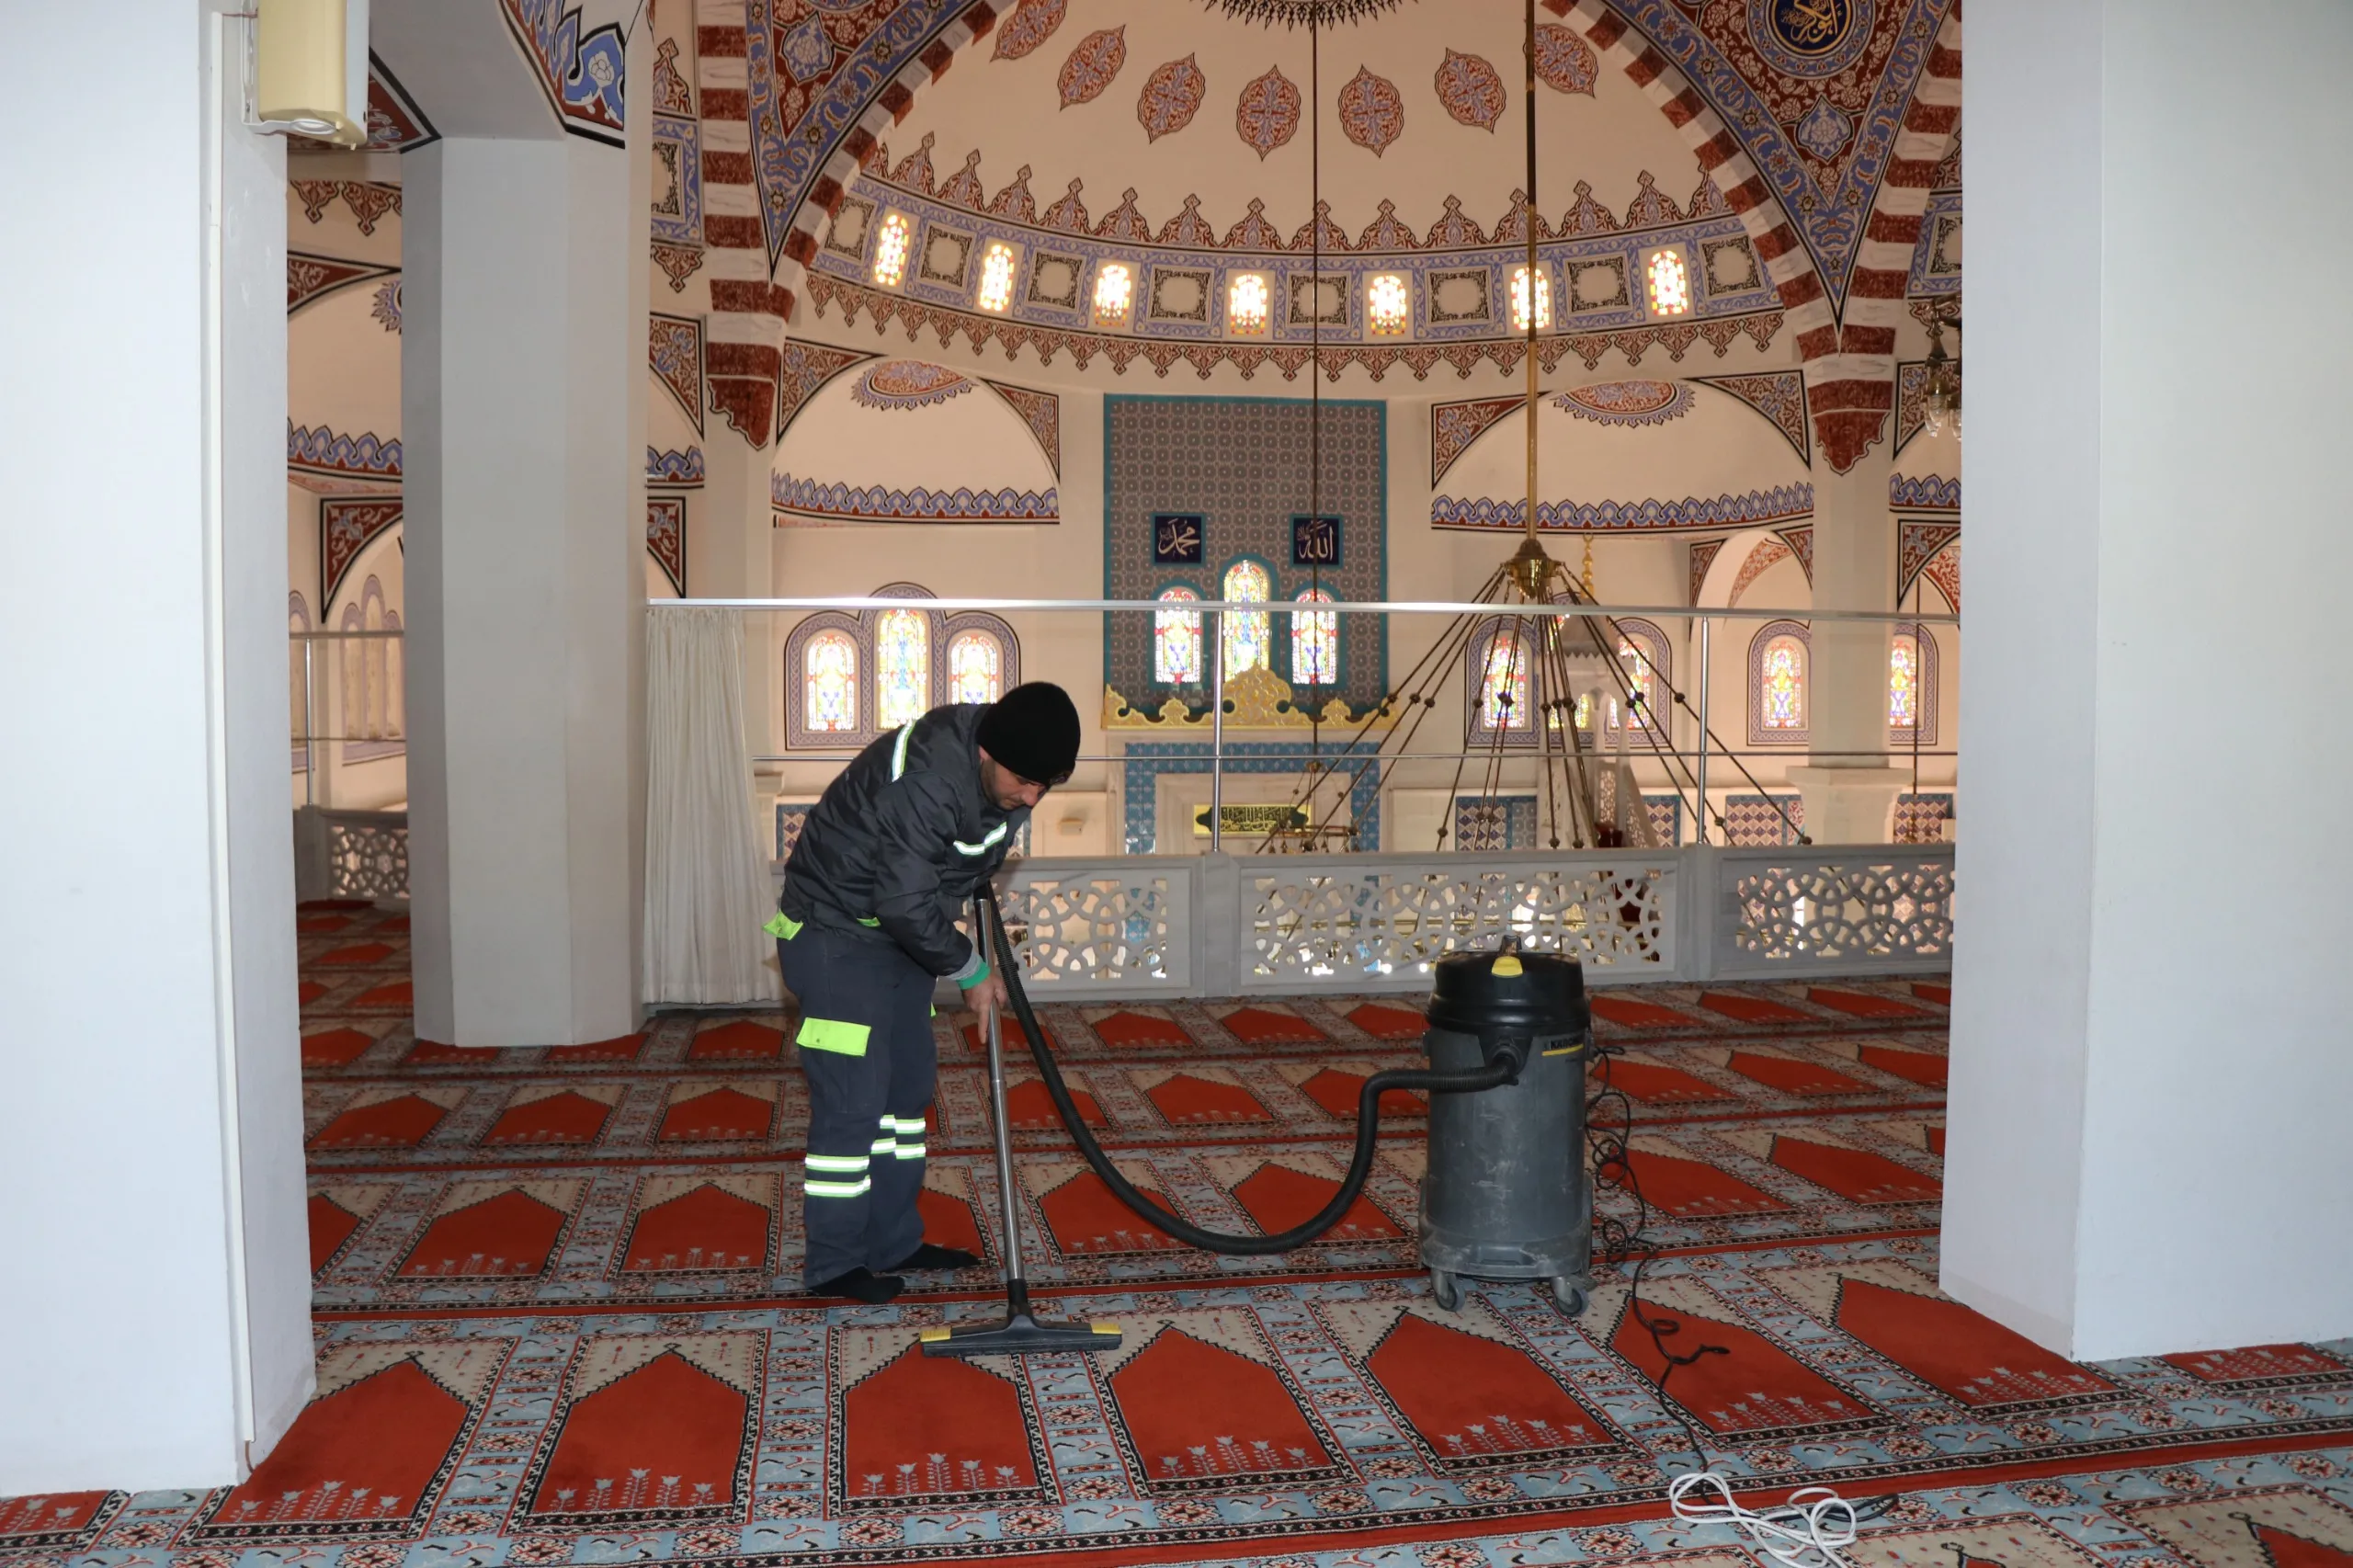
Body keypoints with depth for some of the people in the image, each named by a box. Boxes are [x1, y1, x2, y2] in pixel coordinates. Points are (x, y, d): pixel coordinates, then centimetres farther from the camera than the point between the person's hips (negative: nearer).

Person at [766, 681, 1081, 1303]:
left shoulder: (1003, 767, -6)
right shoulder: (924, 783, -34)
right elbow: (908, 904, -29)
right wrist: (971, 972, -17)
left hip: (897, 930, 9)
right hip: (833, 933, -9)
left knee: (909, 1084, 12)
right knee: (852, 1100, -7)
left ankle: (892, 1243, 23)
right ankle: (833, 1264, 7)